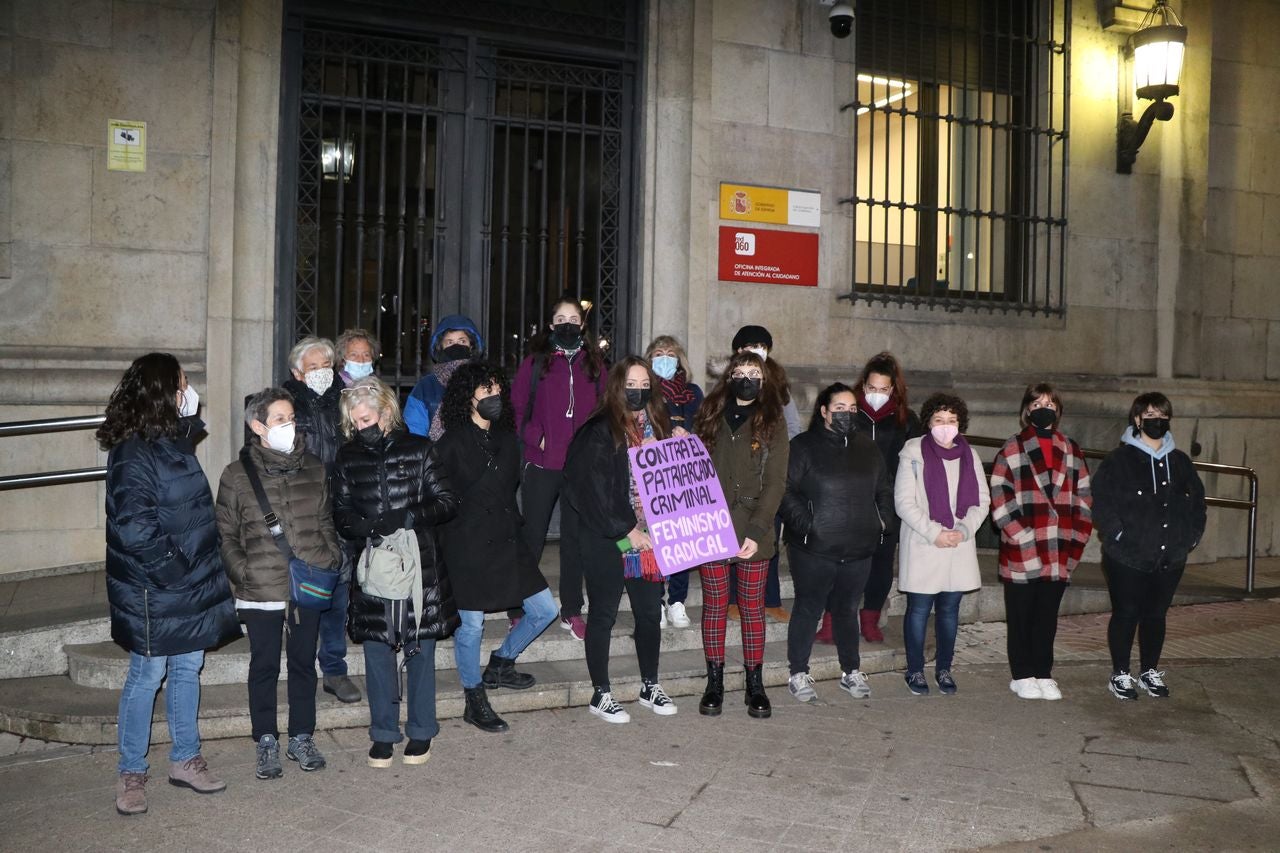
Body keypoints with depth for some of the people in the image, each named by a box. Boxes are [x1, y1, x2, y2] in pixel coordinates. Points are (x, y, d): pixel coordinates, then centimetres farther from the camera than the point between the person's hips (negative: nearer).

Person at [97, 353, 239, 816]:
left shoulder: (175, 441, 9)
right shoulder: (133, 455, -19)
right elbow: (136, 530, -23)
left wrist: (198, 569, 12)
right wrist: (175, 572, -17)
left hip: (189, 585, 8)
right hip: (154, 593, -8)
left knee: (187, 669, 15)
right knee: (147, 676, 4)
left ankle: (184, 759, 28)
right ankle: (130, 773, 20)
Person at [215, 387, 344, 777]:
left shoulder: (314, 470, 7)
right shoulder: (237, 475, -3)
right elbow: (226, 535, 0)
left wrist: (331, 561, 2)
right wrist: (243, 573, -10)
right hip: (261, 593, -3)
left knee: (304, 663, 13)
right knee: (264, 666, 7)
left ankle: (302, 738, 26)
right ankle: (266, 743, 20)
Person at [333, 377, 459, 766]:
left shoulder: (417, 449, -2)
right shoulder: (347, 457, 5)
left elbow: (447, 501, -4)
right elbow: (342, 515, 6)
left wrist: (410, 517, -20)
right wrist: (365, 527, -16)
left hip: (419, 564, -2)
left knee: (420, 649, 7)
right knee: (377, 651, 7)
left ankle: (421, 732, 23)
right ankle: (383, 734, 22)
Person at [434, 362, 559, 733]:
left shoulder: (506, 441, 10)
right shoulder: (452, 444, -9)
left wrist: (512, 527, 13)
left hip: (506, 541, 7)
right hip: (467, 546, -7)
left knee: (545, 609, 8)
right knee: (471, 625, 1)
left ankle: (500, 665, 29)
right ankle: (475, 702, 18)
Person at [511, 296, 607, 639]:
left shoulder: (594, 364, 10)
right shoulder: (535, 361, 3)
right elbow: (517, 408, 1)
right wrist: (536, 437, -11)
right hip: (542, 464, -2)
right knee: (532, 537, 3)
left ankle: (572, 611, 19)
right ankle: (519, 608, 14)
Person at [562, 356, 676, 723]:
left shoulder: (658, 427, 8)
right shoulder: (600, 432, -11)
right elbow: (595, 490, -16)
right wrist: (626, 531, -16)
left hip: (648, 536, 6)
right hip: (606, 537, -6)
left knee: (650, 611, 13)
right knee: (604, 613, 5)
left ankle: (650, 686, 29)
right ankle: (601, 694, 16)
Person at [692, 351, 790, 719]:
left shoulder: (772, 423, 1)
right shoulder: (709, 419, 8)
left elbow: (775, 483, -5)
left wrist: (756, 531, -15)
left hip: (754, 533, -1)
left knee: (753, 607, 6)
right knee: (714, 605, 7)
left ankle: (755, 684, 17)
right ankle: (714, 683, 17)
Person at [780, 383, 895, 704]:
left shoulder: (867, 448, 11)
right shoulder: (803, 446, -6)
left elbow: (884, 489, 20)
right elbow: (786, 491, -11)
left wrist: (882, 520, 7)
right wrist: (805, 525, -17)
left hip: (858, 548, 4)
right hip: (814, 548, -4)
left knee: (846, 610, 16)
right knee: (808, 609, 5)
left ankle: (851, 671, 29)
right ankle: (799, 674, 17)